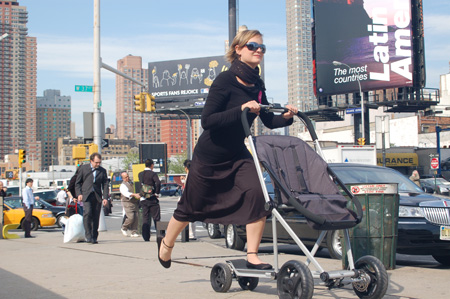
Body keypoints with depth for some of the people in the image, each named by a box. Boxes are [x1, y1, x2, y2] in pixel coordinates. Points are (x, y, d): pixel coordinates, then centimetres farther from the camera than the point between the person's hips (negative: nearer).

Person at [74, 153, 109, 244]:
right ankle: (88, 236, -15)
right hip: (86, 195, -2)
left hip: (97, 196, 2)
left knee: (96, 217, 2)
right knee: (87, 214, -18)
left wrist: (105, 197, -3)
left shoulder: (102, 171, 12)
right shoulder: (83, 168, 7)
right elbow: (77, 183, 9)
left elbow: (105, 184, 8)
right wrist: (79, 194, -5)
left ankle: (94, 237, 11)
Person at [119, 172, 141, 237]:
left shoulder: (131, 182, 18)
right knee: (131, 218, -14)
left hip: (135, 203, 7)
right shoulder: (123, 185, -7)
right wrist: (134, 195, -38)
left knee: (136, 218, -2)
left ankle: (134, 232, 4)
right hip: (128, 203, -7)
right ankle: (124, 228, 10)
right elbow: (126, 193, -25)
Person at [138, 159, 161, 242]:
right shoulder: (152, 174, -10)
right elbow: (158, 183, -24)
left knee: (145, 218, 8)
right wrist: (157, 193, -13)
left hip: (143, 199, 5)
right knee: (156, 218, 1)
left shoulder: (140, 174, 8)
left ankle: (146, 237, 6)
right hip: (152, 199, -5)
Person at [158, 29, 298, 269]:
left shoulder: (256, 85, 1)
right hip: (209, 156, -5)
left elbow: (268, 121, 8)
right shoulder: (225, 80, -20)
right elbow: (207, 120, -27)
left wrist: (285, 117, -12)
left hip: (237, 154, 6)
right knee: (191, 206, 10)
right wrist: (241, 109, -35)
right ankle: (166, 243, 38)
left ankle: (252, 256, -8)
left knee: (257, 195, -18)